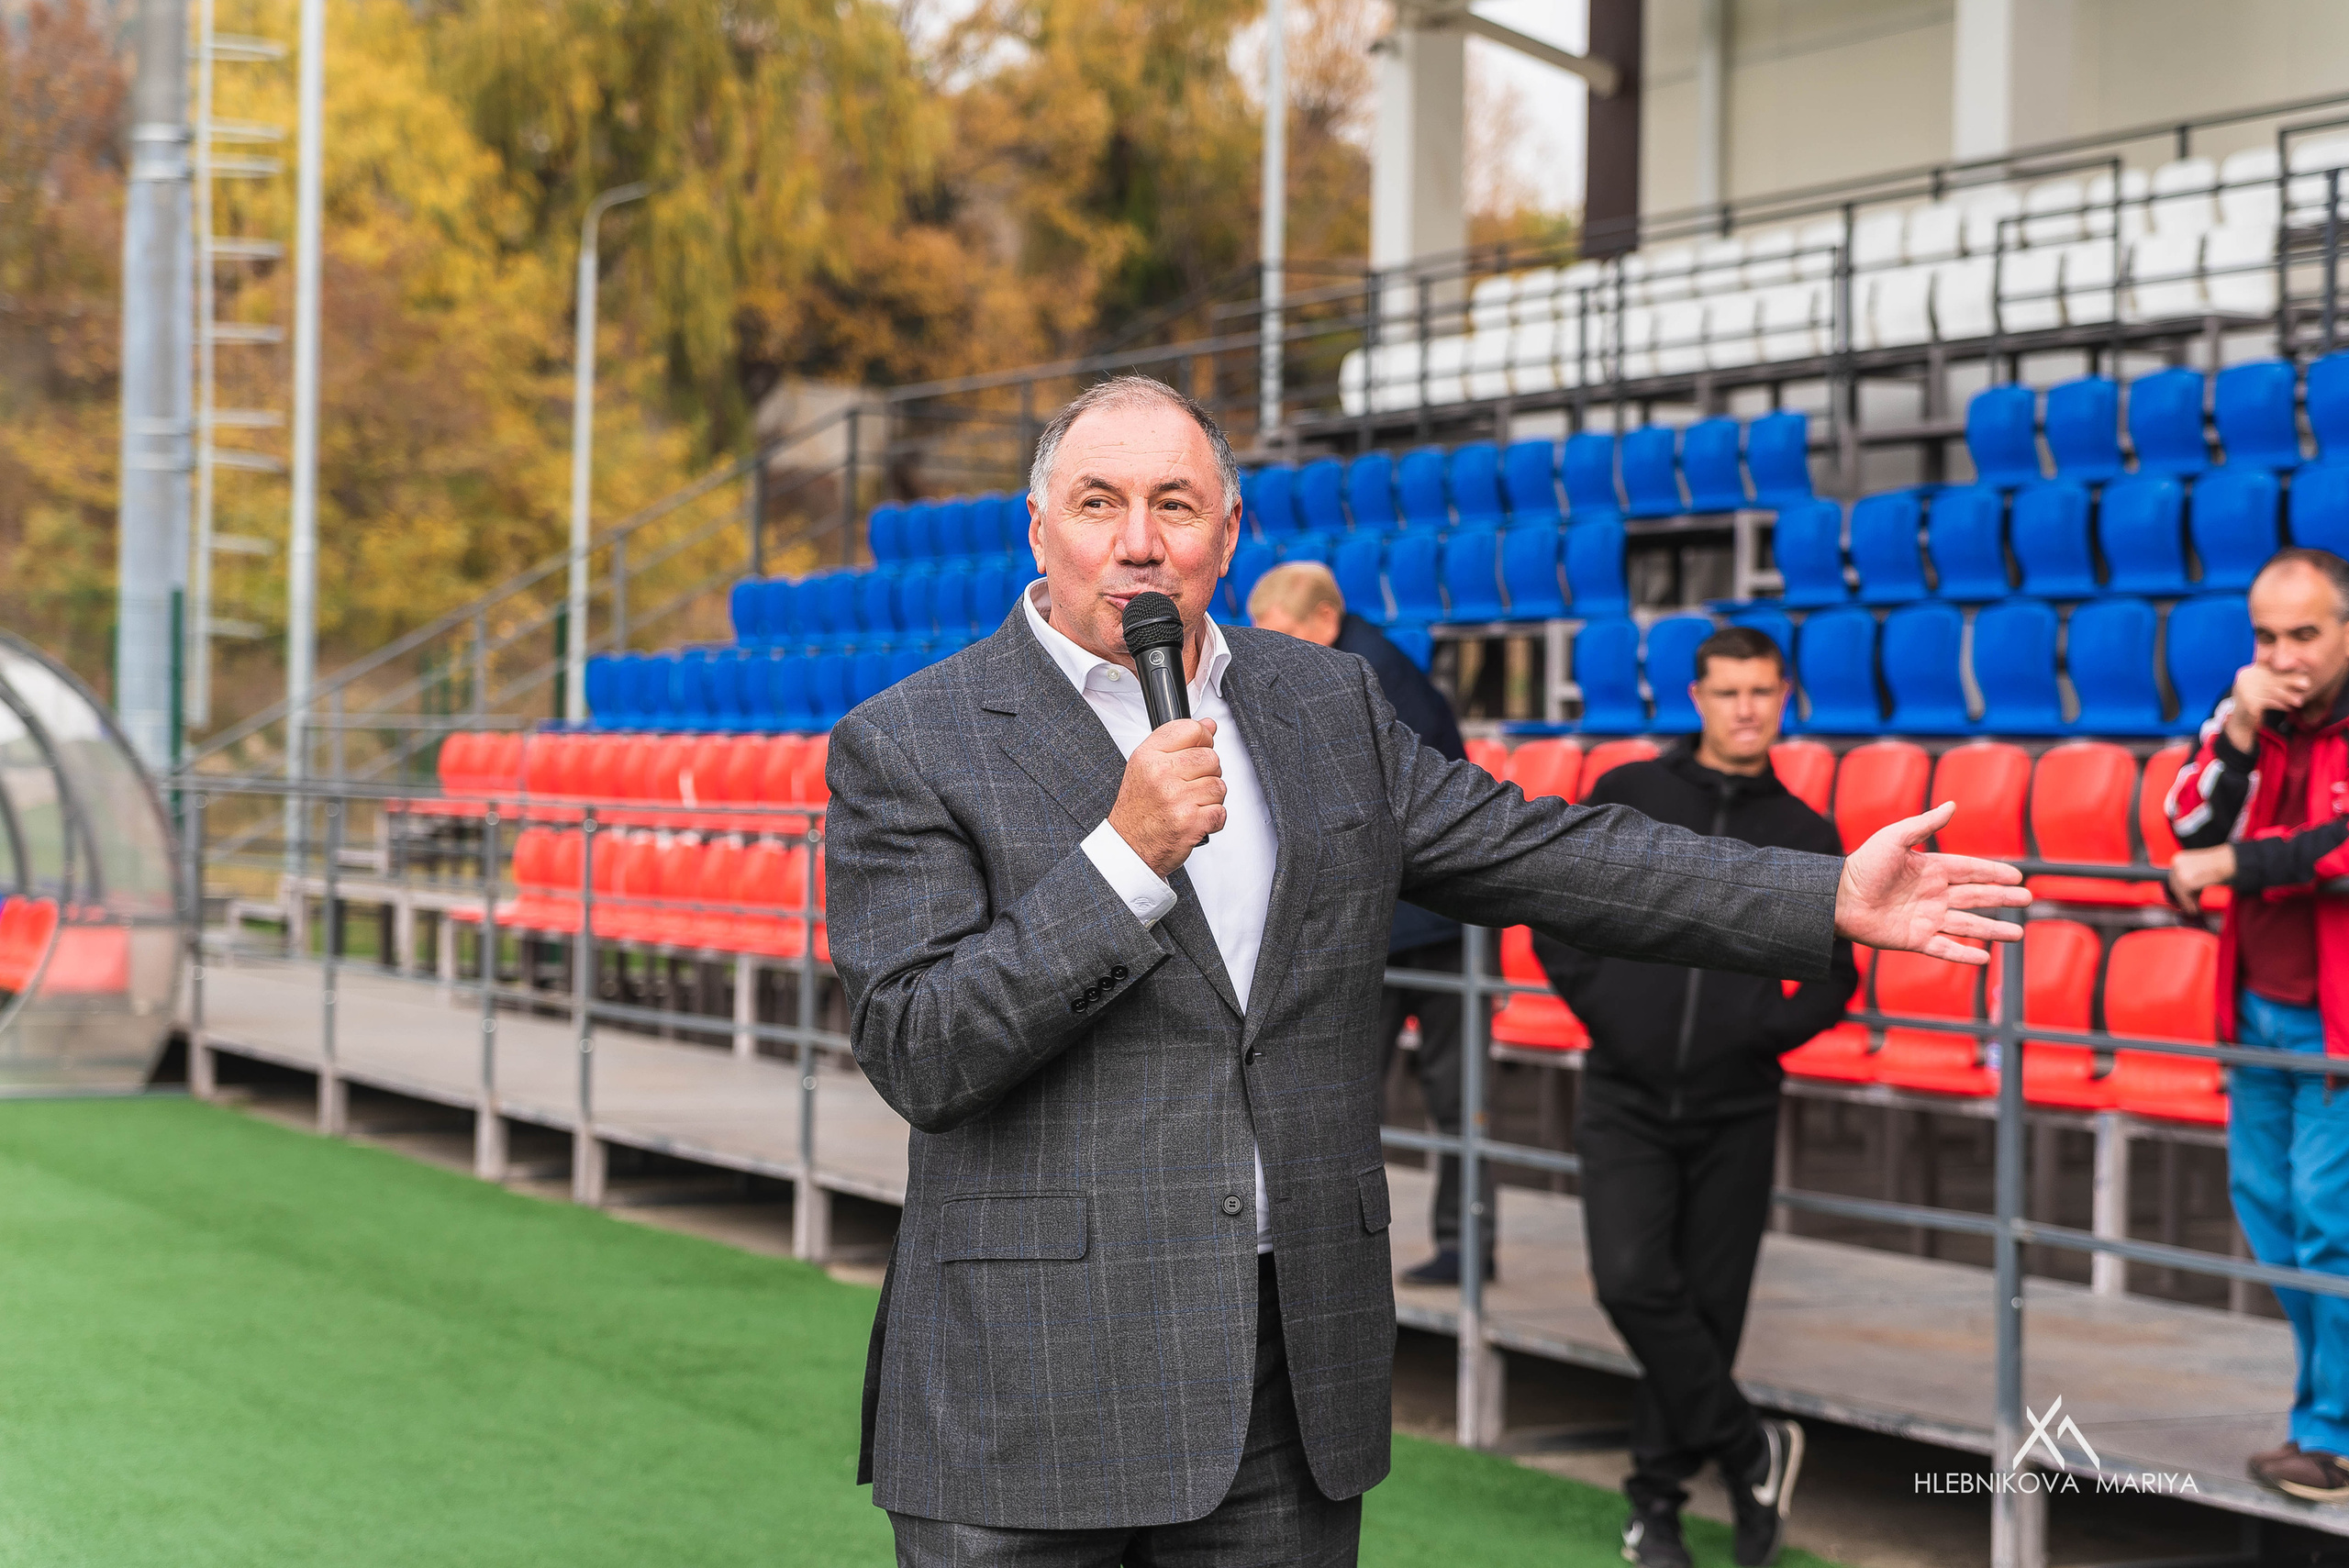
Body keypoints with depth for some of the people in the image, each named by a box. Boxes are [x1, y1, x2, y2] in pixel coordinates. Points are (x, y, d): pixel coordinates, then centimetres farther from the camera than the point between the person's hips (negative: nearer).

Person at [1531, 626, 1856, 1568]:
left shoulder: (1806, 837, 7)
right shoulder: (1627, 796, 3)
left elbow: (1835, 973, 11)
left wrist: (1770, 1027, -5)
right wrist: (1601, 1004, -6)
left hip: (1735, 1111, 1)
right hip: (1626, 1100, -1)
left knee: (1708, 1305, 4)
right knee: (1633, 1282, -17)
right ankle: (1750, 1450, 0)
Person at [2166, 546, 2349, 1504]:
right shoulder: (2250, 714, 6)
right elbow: (2192, 831, -1)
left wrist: (2234, 866, -18)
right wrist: (2237, 736, -15)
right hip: (2261, 1009, 7)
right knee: (2268, 1207, 15)